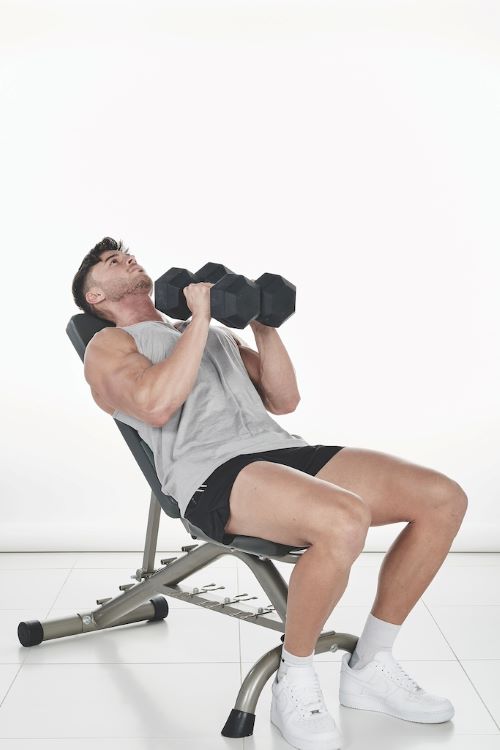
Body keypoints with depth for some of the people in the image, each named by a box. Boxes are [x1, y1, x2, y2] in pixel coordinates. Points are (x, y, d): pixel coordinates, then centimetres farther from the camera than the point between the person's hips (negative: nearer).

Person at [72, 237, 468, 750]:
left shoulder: (215, 333, 33)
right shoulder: (108, 345, 13)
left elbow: (283, 400, 23)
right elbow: (156, 405, -11)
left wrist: (263, 325, 13)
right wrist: (199, 319, -6)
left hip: (279, 448, 7)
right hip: (212, 472, -7)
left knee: (444, 499, -9)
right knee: (344, 522, -37)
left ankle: (369, 667, 3)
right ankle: (294, 685, -12)